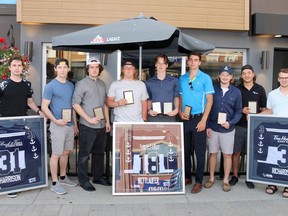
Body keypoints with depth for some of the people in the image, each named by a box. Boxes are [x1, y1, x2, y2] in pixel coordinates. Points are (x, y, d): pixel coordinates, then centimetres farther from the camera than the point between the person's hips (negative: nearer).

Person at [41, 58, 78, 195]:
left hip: (70, 125, 6)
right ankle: (54, 183, 9)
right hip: (58, 125, -6)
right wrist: (55, 120, -18)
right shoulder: (50, 86, -8)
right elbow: (44, 107, -9)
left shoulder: (71, 85, 11)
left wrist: (75, 124, 15)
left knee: (66, 152, 15)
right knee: (56, 154, -1)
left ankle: (63, 177, 30)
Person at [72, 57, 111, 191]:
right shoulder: (82, 83, -6)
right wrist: (89, 119, -16)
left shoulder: (102, 84, 13)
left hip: (101, 126, 7)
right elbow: (75, 104, -12)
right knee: (84, 154, 3)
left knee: (99, 153, 16)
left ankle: (98, 177, 30)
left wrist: (107, 121, 13)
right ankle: (83, 180, 15)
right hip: (87, 126, -6)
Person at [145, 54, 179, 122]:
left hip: (169, 116, 0)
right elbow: (149, 99, 13)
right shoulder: (149, 82, 8)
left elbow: (176, 97, 11)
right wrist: (149, 110, -4)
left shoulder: (174, 81, 5)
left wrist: (176, 109, -5)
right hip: (154, 117, 1)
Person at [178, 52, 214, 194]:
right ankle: (187, 177, 27)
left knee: (200, 151, 1)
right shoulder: (182, 79, 9)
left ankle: (199, 181, 12)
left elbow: (209, 100, -6)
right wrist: (180, 112, -3)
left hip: (198, 119, -4)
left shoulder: (205, 78, -3)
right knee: (185, 150, 12)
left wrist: (203, 120, -13)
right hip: (185, 119, 4)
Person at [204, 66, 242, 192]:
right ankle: (211, 178, 24)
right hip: (213, 128, 0)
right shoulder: (213, 89, 0)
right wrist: (207, 126, -3)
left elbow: (238, 111, 3)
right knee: (212, 153, 9)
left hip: (228, 129, 0)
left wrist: (230, 123, -13)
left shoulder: (236, 92, 2)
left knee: (227, 154, 7)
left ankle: (226, 180, 21)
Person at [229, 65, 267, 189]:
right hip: (238, 126, 0)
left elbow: (264, 108, 10)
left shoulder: (260, 89, 6)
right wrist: (242, 110, -11)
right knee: (236, 152, 5)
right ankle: (235, 176, 20)